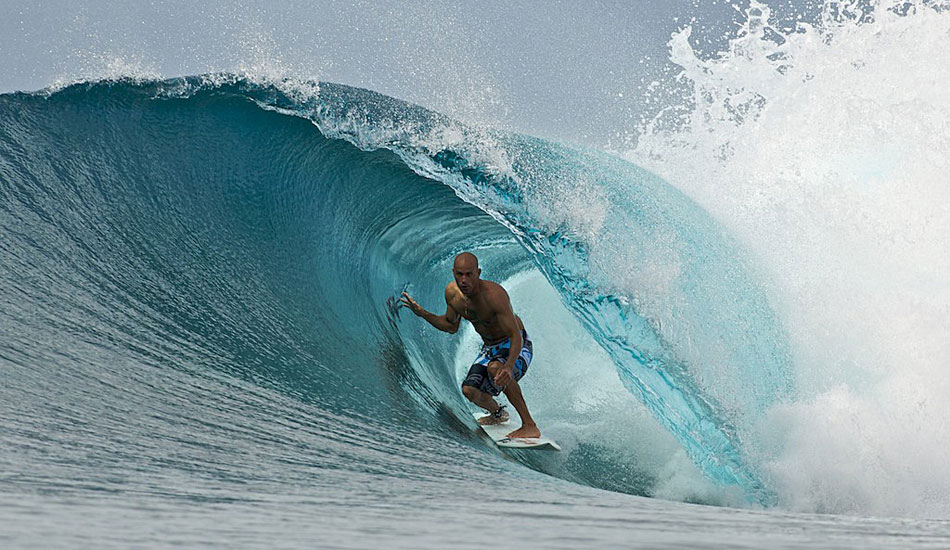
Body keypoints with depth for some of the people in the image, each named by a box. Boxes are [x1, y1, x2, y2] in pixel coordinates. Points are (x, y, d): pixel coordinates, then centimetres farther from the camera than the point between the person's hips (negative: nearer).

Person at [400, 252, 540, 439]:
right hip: (490, 348, 7)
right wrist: (422, 313, -4)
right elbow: (451, 327, 9)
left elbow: (516, 336, -34)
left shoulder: (494, 294, -31)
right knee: (470, 390, -13)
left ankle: (530, 426, -30)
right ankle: (497, 413, 23)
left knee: (495, 368, -38)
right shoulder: (452, 293, -9)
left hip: (516, 347, -7)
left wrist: (509, 366, -52)